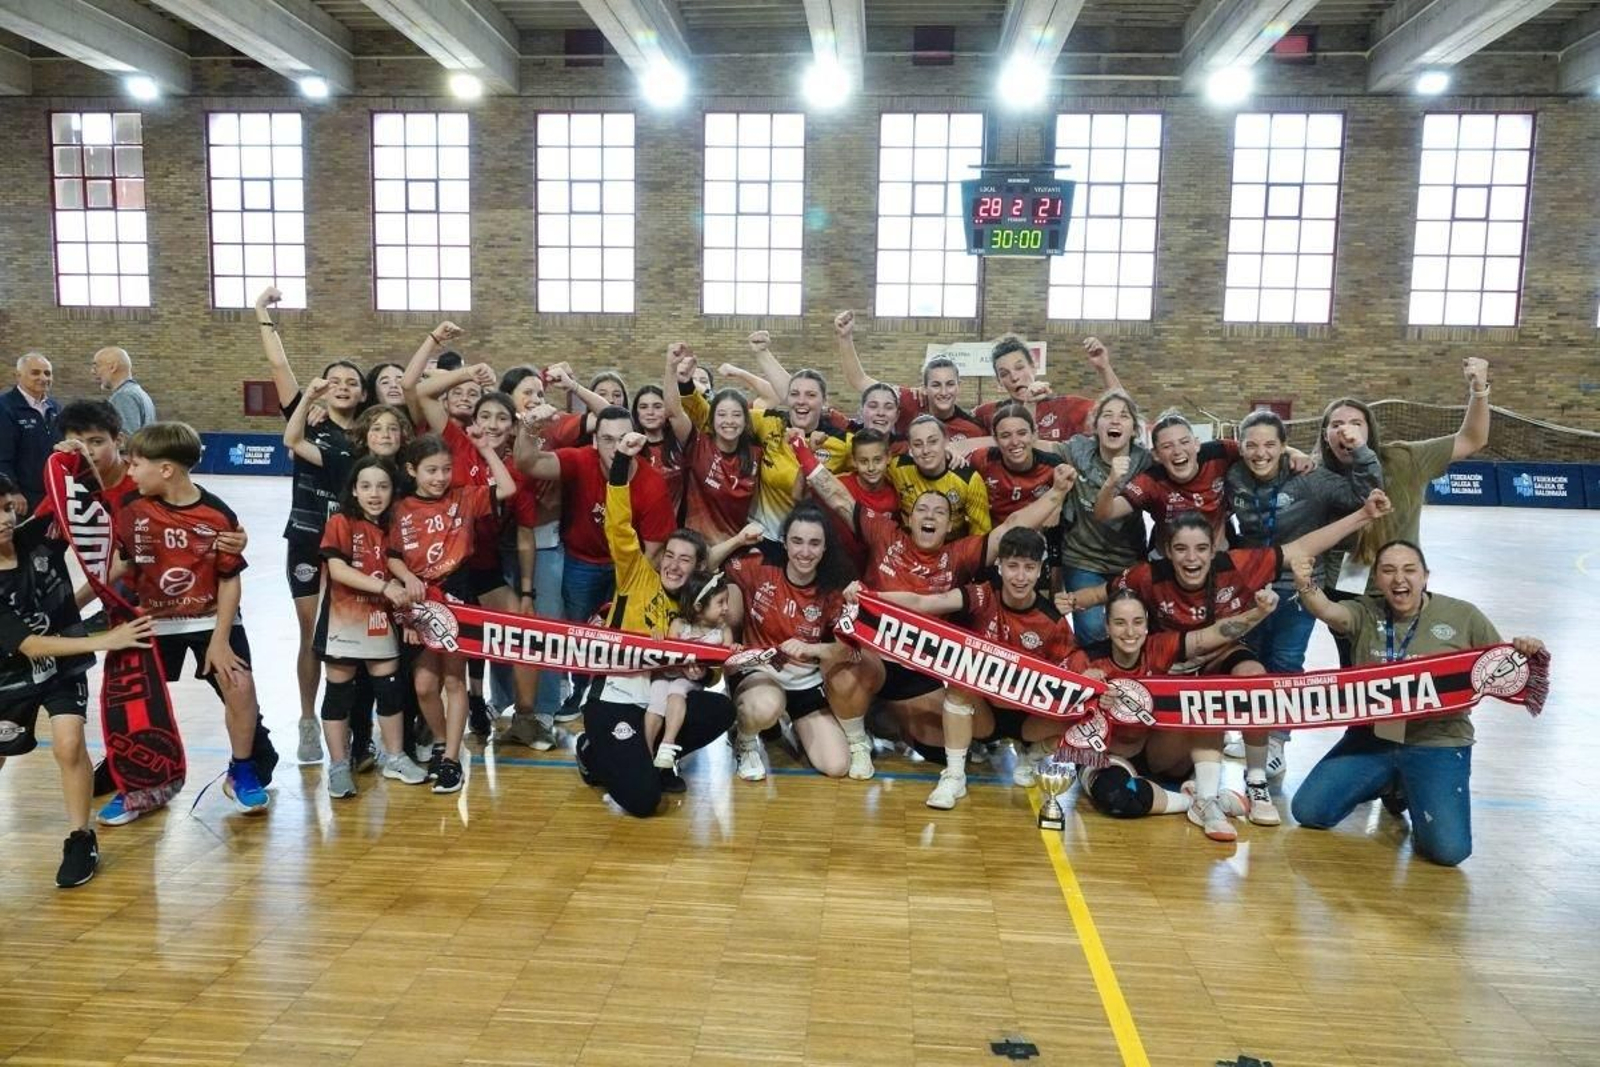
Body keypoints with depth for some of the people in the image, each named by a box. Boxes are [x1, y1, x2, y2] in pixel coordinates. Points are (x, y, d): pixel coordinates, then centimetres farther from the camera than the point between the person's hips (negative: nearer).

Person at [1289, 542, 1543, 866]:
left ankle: (1412, 792, 17)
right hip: (1372, 736, 2)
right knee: (1307, 812, -4)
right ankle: (1390, 785, 22)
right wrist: (1307, 587, -44)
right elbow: (1327, 610, -22)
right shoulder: (1365, 613, 0)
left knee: (1449, 849, -19)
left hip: (1437, 744, -2)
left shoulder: (1463, 616, 0)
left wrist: (1525, 655, -16)